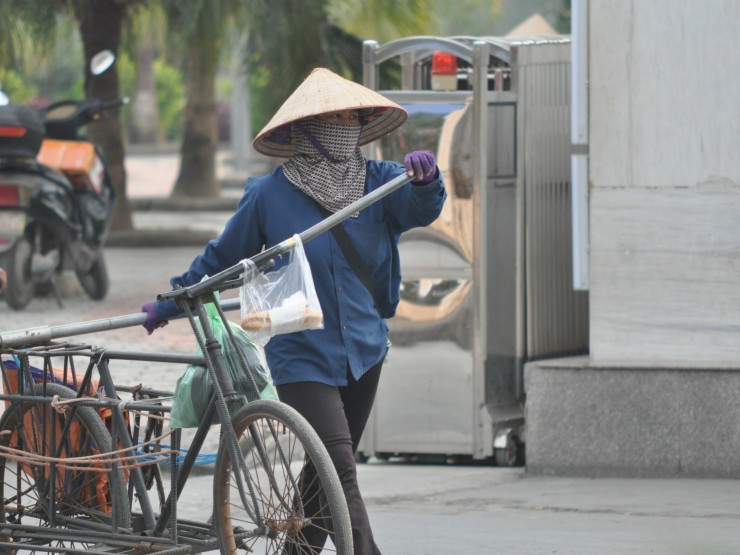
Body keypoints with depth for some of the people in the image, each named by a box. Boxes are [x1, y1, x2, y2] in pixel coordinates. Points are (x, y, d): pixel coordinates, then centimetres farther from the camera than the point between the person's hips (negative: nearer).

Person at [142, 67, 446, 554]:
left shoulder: (378, 181, -1)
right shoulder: (270, 195, -8)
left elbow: (421, 209, -19)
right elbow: (223, 257, 5)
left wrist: (425, 177, -42)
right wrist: (170, 303, 12)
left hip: (365, 349, 4)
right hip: (303, 357, -4)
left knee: (330, 471, 15)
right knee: (340, 471, -16)